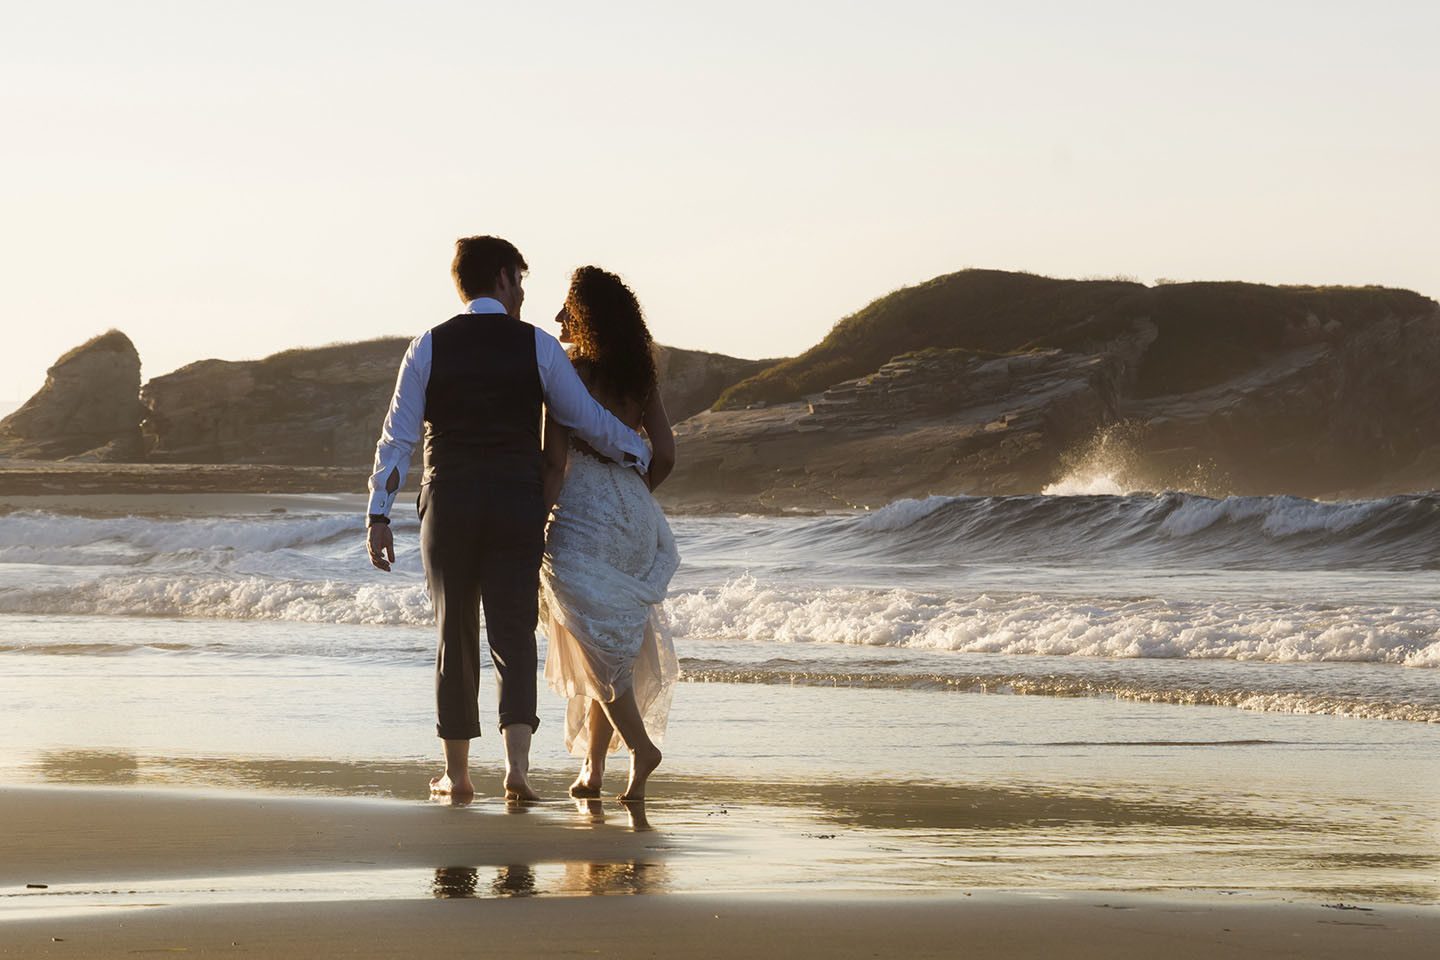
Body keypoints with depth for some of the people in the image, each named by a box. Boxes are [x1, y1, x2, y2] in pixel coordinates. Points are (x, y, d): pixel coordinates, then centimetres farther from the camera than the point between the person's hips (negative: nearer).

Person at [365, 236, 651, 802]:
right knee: (513, 636, 2)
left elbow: (398, 436, -1)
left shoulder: (428, 348, 2)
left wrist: (379, 515, 1)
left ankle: (456, 773, 14)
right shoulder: (537, 346, 0)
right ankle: (516, 763, -14)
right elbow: (588, 419, 6)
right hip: (517, 502, -1)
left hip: (448, 505, 1)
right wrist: (640, 453, 23)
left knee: (455, 639, 10)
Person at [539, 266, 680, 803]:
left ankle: (639, 743, -16)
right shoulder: (639, 377, 7)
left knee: (596, 646, -1)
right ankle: (592, 768, 16)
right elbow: (664, 455, 7)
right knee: (612, 643, 13)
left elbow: (554, 462, -15)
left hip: (581, 516, -6)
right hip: (633, 517, 6)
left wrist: (533, 527, -11)